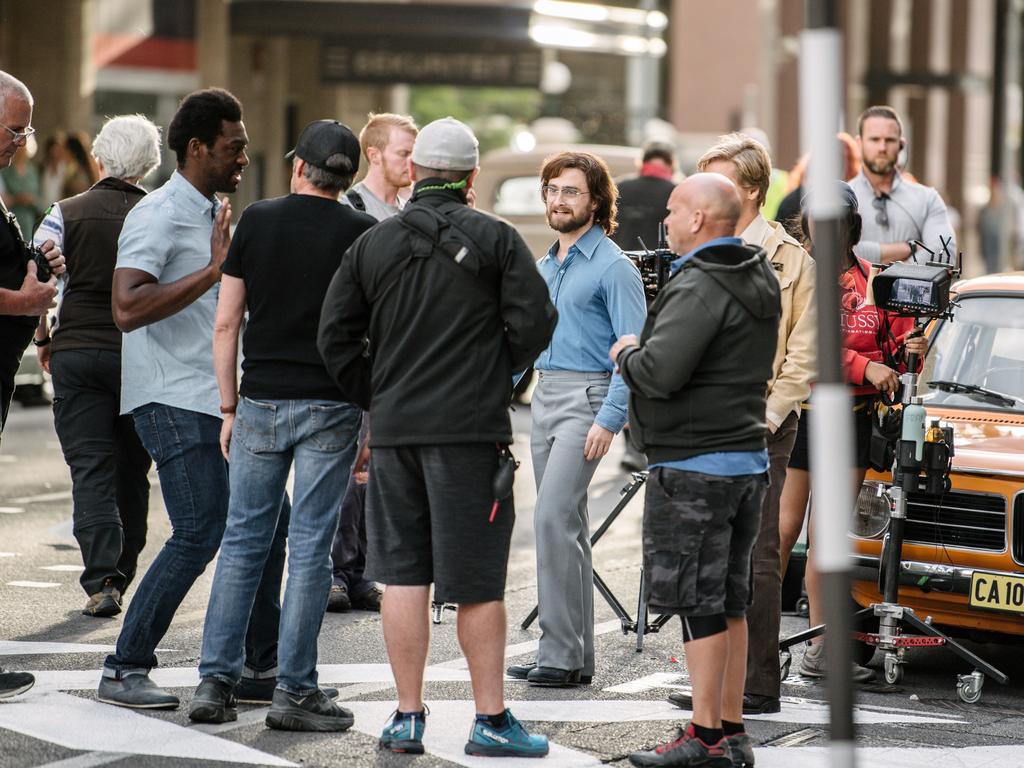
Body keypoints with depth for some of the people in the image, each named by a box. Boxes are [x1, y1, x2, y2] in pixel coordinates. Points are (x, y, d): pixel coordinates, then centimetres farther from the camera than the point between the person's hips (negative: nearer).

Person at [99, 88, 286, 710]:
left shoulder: (218, 214, 18)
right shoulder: (157, 216, -12)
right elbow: (127, 309, -27)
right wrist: (213, 271, -26)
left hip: (225, 399, 9)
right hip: (173, 401, -9)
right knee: (200, 534, -14)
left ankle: (263, 667, 18)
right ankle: (125, 670, -6)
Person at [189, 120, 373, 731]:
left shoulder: (257, 221, 3)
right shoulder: (364, 235, -2)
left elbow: (226, 324, 4)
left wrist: (229, 409, 11)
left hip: (260, 404, 2)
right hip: (331, 406, -2)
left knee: (243, 541, 10)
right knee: (311, 548, 1)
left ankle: (216, 682, 9)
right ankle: (295, 692, 2)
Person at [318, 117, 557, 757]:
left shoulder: (374, 243, 7)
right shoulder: (495, 238, -3)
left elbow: (335, 336, 6)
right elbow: (536, 322, -7)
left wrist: (374, 398, 14)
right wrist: (495, 373, 9)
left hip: (394, 431, 3)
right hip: (472, 429, -3)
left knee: (404, 577, 8)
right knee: (479, 583, 1)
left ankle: (408, 717, 10)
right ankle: (492, 719, 5)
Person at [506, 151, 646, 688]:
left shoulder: (612, 267, -8)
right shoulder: (544, 266, 17)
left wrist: (610, 419, -20)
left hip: (586, 398, -8)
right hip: (544, 396, 8)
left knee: (553, 518, -16)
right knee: (567, 525, 9)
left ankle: (560, 653, -14)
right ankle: (576, 653, 13)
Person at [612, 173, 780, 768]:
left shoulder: (699, 289, -18)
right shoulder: (761, 279, 12)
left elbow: (660, 374, -27)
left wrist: (627, 354, -5)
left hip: (694, 468, -9)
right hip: (749, 459, 9)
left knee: (700, 605, -6)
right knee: (731, 602, 13)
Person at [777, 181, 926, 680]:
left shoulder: (874, 281, 8)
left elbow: (896, 348, 13)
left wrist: (910, 352, -10)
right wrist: (865, 367, -22)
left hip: (853, 416, 4)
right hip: (798, 411, -4)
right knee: (784, 529, -3)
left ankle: (820, 650, 11)